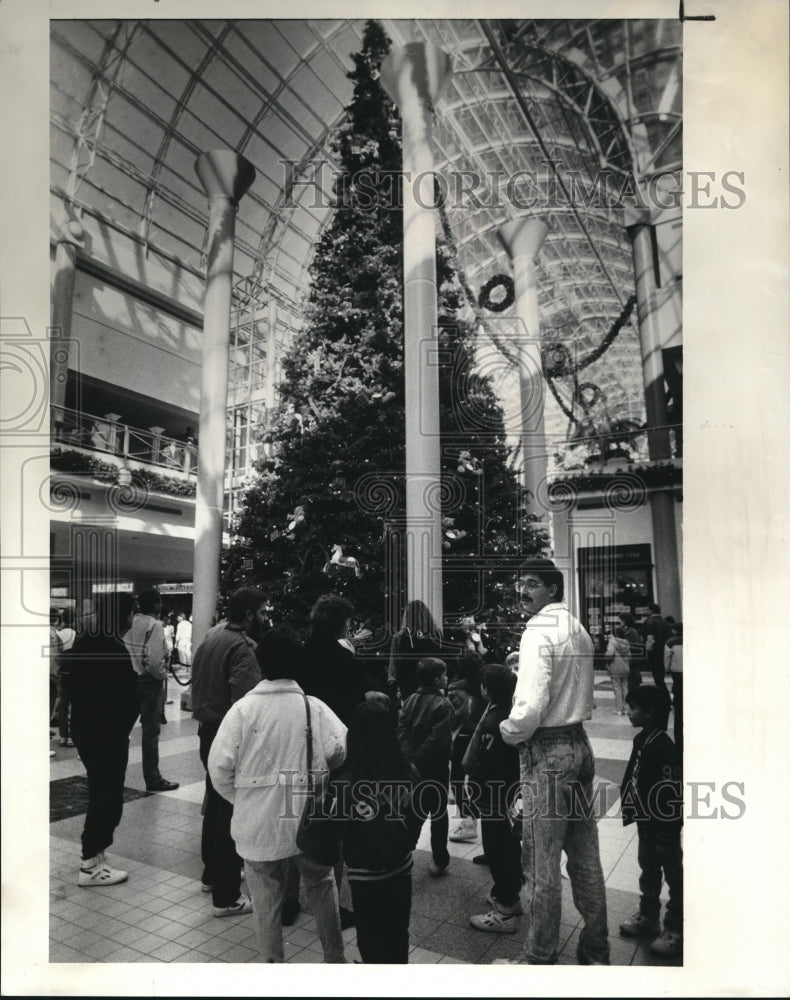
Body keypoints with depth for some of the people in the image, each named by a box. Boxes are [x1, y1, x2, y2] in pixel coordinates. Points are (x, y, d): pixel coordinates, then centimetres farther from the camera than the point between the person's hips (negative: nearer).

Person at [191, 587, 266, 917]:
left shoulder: (209, 639, 7)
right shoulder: (242, 647, -21)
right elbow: (246, 699, -30)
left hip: (208, 732, 9)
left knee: (215, 804, 23)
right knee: (233, 813, 1)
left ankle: (212, 874, 39)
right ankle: (226, 897, 10)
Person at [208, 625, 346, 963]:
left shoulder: (243, 708, -12)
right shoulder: (314, 707, -11)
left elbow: (219, 766, -13)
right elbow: (343, 751, -13)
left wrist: (240, 798, 6)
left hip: (259, 825, -1)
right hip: (309, 822, 1)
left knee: (267, 903, 18)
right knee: (322, 887, 24)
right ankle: (335, 959, 34)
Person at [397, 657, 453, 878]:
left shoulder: (411, 700, 0)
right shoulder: (443, 705, -17)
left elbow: (401, 731, -8)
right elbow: (437, 740, -24)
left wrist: (410, 759, -13)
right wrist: (418, 760, -17)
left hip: (414, 768, 5)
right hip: (436, 768, -5)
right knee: (438, 814, 10)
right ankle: (439, 861, 16)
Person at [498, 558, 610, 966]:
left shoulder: (539, 632, -17)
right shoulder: (579, 630, 9)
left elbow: (531, 707, -24)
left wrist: (507, 733, -7)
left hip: (547, 752, -8)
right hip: (580, 745, 8)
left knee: (542, 861, 4)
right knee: (585, 856, 17)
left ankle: (540, 956, 18)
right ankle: (595, 951, 30)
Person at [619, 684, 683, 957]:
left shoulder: (664, 748, -27)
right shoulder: (641, 740, 0)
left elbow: (672, 794, -24)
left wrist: (668, 832, -19)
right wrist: (630, 810, 14)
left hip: (665, 825, -8)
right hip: (646, 821, 9)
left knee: (674, 875, 10)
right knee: (648, 869, 22)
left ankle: (676, 929, 24)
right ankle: (648, 915, 38)